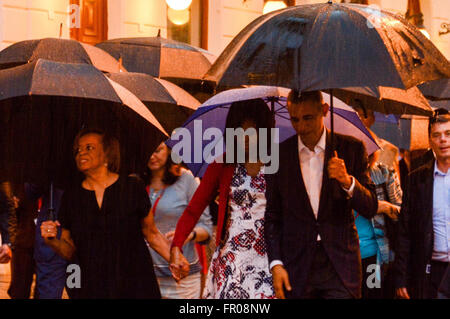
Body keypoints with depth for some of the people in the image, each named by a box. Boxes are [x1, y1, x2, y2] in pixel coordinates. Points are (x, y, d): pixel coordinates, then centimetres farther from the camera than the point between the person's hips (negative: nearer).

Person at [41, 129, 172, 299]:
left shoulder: (132, 187, -3)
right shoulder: (71, 196, 4)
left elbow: (151, 234, 4)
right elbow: (70, 251, 9)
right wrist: (52, 240, -11)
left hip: (135, 286, -2)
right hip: (90, 288, 2)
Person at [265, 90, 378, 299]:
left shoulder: (351, 149, 2)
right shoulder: (279, 154, 4)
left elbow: (370, 209, 1)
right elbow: (272, 216, 8)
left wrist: (348, 182, -18)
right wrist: (275, 264, -2)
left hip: (340, 265, -1)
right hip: (296, 270, 1)